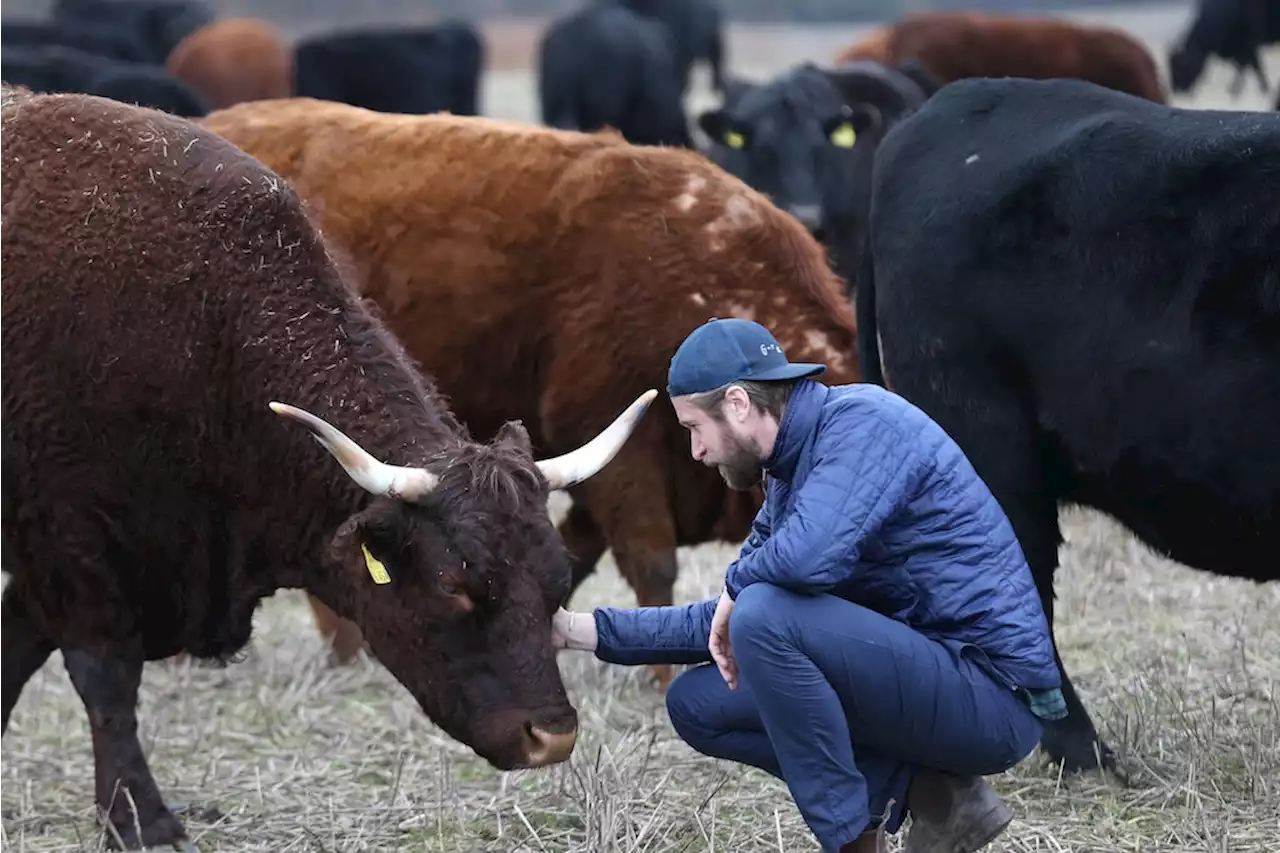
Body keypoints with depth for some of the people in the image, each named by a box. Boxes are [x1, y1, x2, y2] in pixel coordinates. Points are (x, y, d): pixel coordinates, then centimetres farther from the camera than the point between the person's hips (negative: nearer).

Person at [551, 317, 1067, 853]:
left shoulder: (862, 421, -15)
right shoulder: (788, 475, 14)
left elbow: (812, 555, -32)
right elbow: (725, 619, 20)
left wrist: (735, 587, -11)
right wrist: (584, 631, 13)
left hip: (993, 695, -10)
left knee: (765, 613, -26)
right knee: (697, 704, 11)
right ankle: (925, 790, 3)